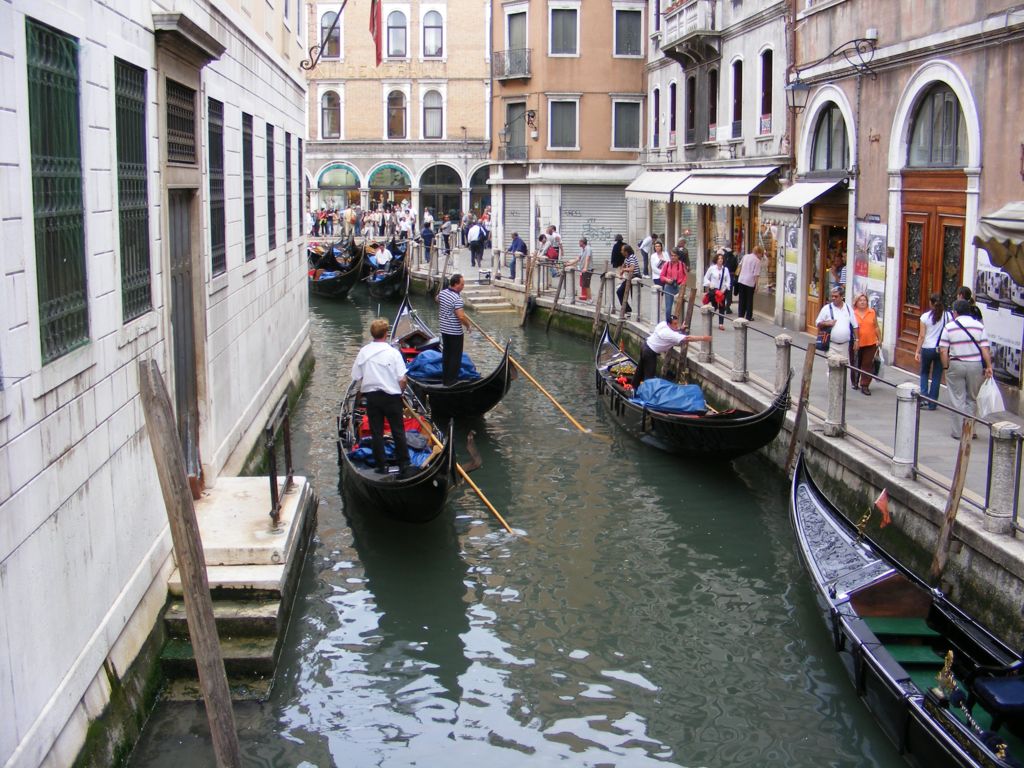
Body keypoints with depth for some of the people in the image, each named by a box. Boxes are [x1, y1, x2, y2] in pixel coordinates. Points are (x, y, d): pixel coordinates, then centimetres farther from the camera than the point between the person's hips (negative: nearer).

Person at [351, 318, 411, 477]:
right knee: (398, 431, 8)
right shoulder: (393, 352, -11)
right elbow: (402, 379, -12)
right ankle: (404, 465, 9)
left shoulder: (363, 352, -2)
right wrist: (400, 392, 6)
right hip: (391, 396, -2)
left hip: (371, 396, 2)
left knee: (376, 432, 9)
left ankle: (381, 466, 12)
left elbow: (357, 377, 2)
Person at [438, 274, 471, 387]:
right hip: (455, 332, -8)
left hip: (444, 329, 8)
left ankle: (444, 378, 24)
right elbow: (461, 316, -29)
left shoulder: (442, 293, 1)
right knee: (455, 356, 2)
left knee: (446, 353, 18)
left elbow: (437, 299, 25)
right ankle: (451, 381, 5)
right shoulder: (457, 299, -25)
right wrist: (468, 325, -12)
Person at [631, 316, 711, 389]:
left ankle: (635, 387, 37)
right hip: (650, 353, -10)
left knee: (640, 370, 23)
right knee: (650, 375, -3)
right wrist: (703, 338, -33)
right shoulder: (669, 334, -30)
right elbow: (687, 338, -35)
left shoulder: (663, 323, -7)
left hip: (646, 347, 10)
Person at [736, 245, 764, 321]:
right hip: (750, 282, -5)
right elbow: (756, 274, -13)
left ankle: (741, 315, 16)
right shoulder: (757, 261, -10)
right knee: (749, 299, 7)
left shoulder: (745, 256, 6)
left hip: (741, 280, 5)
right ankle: (748, 316, 10)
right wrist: (756, 284, -7)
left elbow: (740, 266, 17)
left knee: (742, 299, 13)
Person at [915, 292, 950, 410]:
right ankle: (932, 403, 13)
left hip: (927, 349, -1)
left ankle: (924, 396, 4)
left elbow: (921, 336, -5)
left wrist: (917, 351, 2)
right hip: (941, 349, 1)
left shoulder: (925, 316, -7)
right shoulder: (948, 315, -4)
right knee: (936, 376, 10)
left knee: (924, 373, 20)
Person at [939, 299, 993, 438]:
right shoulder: (978, 326, 0)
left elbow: (943, 351, -7)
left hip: (956, 365, -1)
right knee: (972, 399, 14)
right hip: (975, 365, 1)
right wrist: (989, 366, 0)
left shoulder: (949, 326, -4)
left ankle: (958, 431, 9)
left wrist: (946, 367, 2)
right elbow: (985, 349, -5)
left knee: (958, 399, 6)